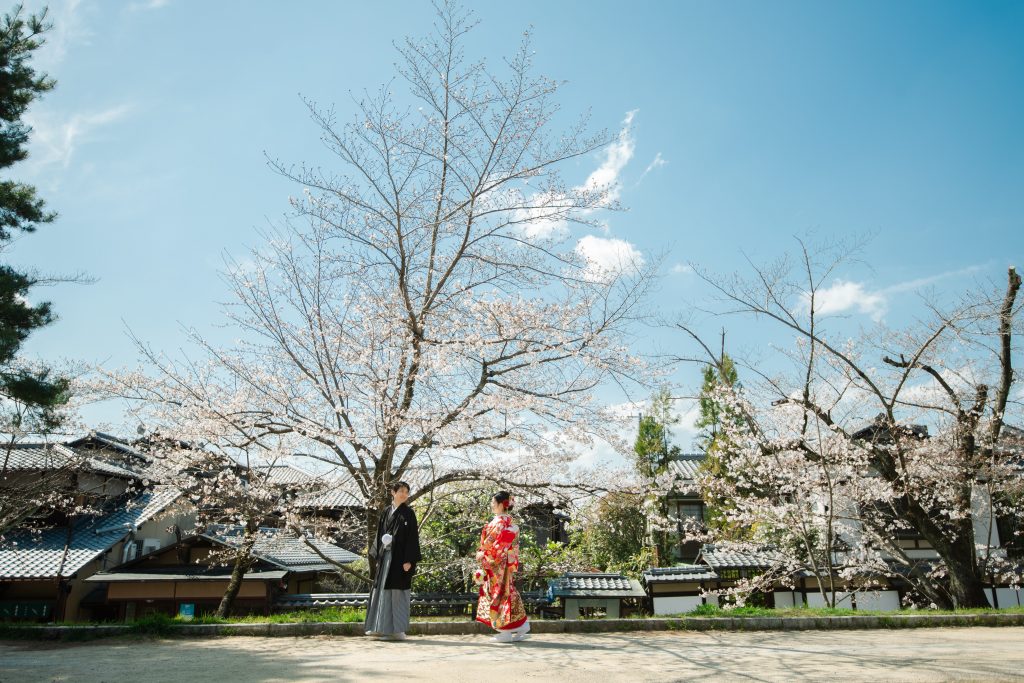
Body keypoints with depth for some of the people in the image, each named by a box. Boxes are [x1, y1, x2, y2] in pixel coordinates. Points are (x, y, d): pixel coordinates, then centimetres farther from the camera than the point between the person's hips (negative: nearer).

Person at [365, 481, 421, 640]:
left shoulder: (408, 513, -1)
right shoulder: (385, 512, 11)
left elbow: (412, 537, -6)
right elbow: (380, 534, 13)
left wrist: (409, 560, -13)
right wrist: (378, 555, 2)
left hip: (400, 558, -4)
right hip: (385, 557, 4)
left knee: (398, 591, -2)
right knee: (382, 590, 5)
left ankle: (397, 628, 5)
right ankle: (380, 627, 14)